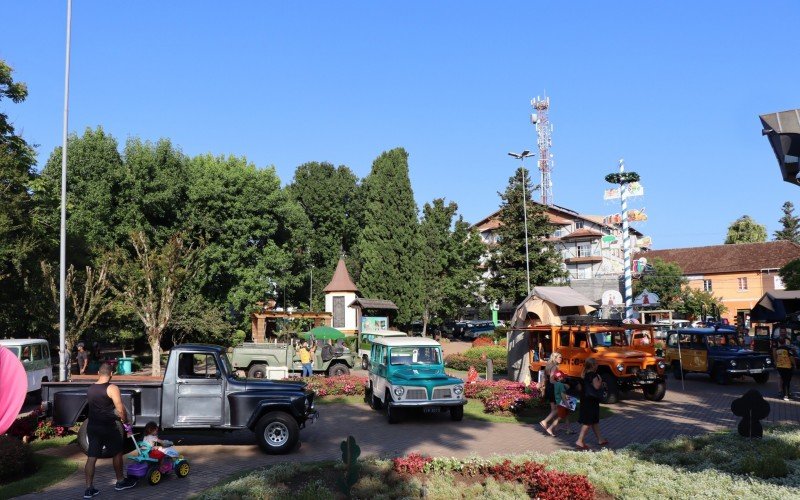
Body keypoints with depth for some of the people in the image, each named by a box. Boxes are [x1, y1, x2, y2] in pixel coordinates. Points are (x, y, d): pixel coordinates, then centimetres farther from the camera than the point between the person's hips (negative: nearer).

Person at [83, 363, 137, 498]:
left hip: (92, 426, 6)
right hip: (107, 427, -6)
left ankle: (89, 488, 9)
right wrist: (126, 422, -4)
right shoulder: (112, 388, -16)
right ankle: (120, 482, 25)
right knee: (117, 453, 13)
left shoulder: (90, 388, 6)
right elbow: (121, 410, -21)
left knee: (91, 457, 8)